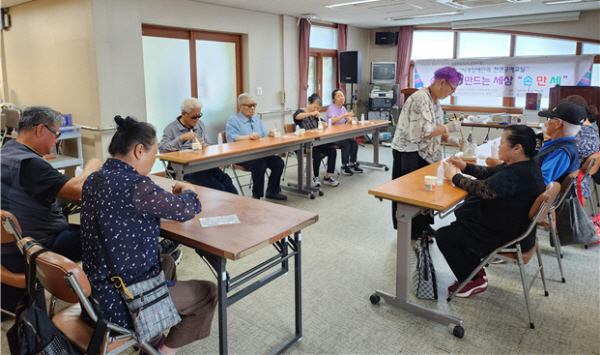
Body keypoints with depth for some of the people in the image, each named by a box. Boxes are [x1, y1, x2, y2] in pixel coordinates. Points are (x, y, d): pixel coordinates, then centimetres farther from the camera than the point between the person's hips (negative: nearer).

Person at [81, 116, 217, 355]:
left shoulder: (94, 180, 1)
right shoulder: (135, 185, -27)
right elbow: (187, 210, -15)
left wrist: (170, 195, 8)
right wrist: (187, 191, 7)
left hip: (99, 290, 9)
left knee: (166, 263, 32)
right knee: (207, 293, 8)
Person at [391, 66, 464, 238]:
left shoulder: (435, 100, 9)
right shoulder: (420, 99, -22)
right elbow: (424, 131, -26)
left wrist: (450, 139, -1)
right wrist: (449, 127, -16)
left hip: (425, 153, 9)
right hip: (410, 154, -9)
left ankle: (422, 224, 29)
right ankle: (410, 229, 17)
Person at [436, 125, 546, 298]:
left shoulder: (515, 175, -33)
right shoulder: (527, 165, 1)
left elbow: (481, 189, -28)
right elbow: (491, 172, 12)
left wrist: (454, 176, -14)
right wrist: (465, 167, 4)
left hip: (506, 235, -11)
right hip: (515, 223, 11)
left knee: (443, 236, -4)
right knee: (462, 212, 26)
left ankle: (475, 281, 15)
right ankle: (475, 270, 30)